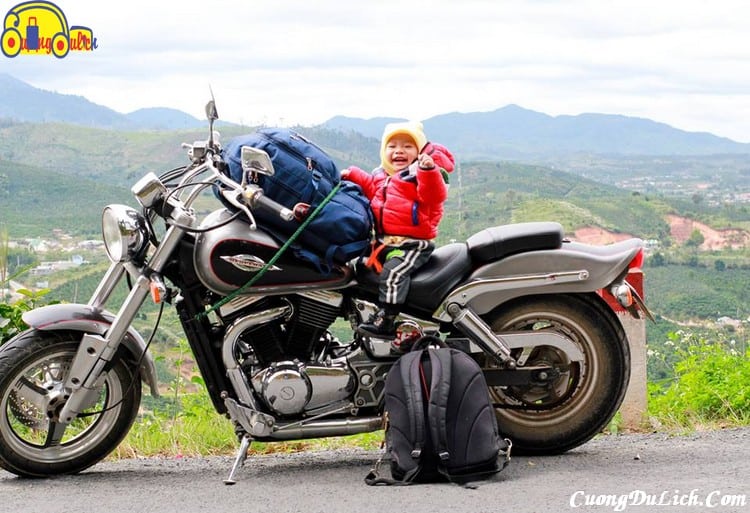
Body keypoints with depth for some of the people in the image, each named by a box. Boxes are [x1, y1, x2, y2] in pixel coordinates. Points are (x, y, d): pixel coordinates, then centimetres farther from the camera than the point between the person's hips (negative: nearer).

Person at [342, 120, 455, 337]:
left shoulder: (421, 175, -8)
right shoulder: (381, 176, 16)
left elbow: (435, 195, -26)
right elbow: (369, 187, 36)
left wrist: (429, 171, -40)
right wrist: (352, 175, 27)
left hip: (414, 244, -9)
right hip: (384, 242, 9)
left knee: (393, 271, -29)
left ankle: (386, 320, -32)